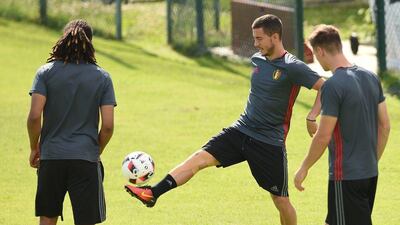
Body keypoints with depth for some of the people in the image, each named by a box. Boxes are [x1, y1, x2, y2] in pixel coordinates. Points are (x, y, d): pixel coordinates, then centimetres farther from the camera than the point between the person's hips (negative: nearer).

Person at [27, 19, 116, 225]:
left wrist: (34, 148, 5)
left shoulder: (46, 72, 0)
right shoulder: (102, 77, 1)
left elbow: (34, 116, -9)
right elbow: (108, 125, -4)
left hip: (51, 156, 1)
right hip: (86, 159, -1)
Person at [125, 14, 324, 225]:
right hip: (241, 130, 6)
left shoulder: (293, 68, -14)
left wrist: (311, 117, -24)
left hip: (270, 143, -6)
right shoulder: (257, 59, 7)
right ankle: (153, 193, -25)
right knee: (200, 157, -14)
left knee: (281, 200, 3)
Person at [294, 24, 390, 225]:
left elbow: (323, 137, -17)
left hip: (346, 175, -8)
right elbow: (385, 126, 12)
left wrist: (304, 168, -4)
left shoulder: (332, 86, -17)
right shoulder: (371, 78, 7)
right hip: (370, 171, 8)